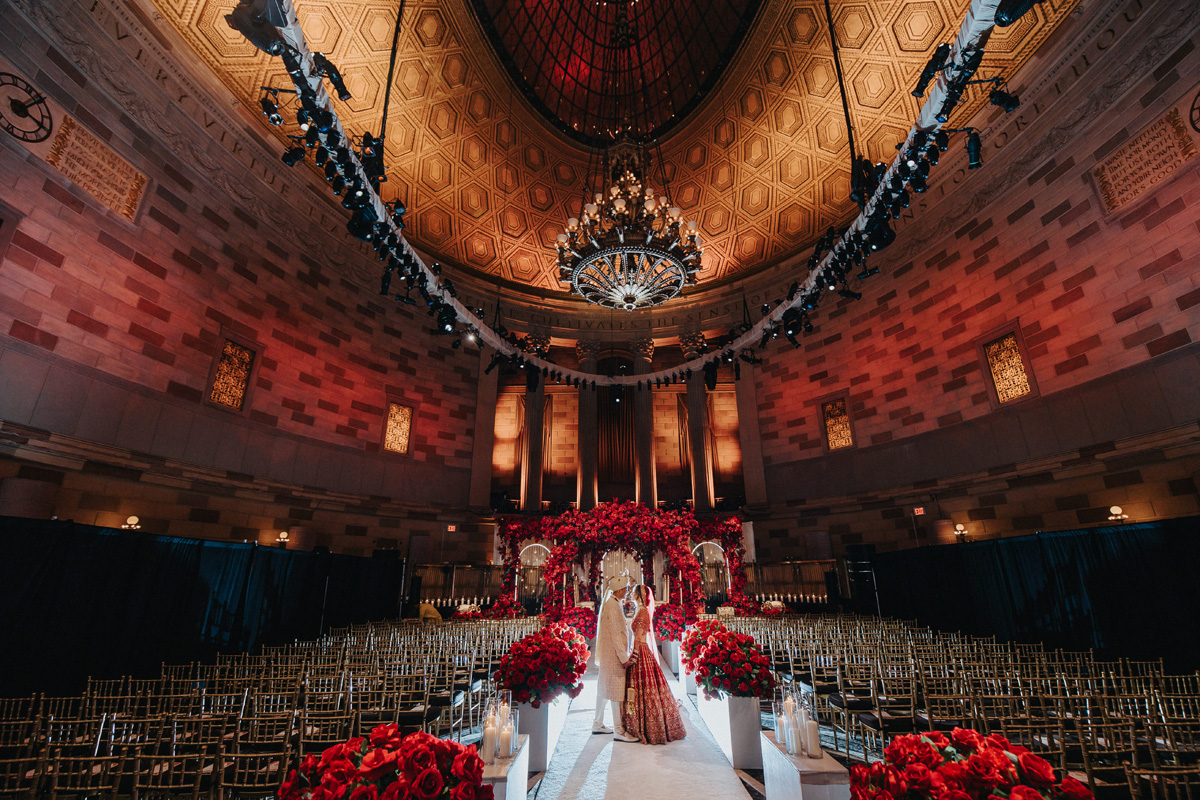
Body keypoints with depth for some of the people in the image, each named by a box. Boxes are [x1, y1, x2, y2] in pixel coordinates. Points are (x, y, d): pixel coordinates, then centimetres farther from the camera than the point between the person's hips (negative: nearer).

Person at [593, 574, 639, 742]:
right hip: (613, 655, -10)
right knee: (617, 690, -3)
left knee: (604, 689, 16)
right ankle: (619, 731, 4)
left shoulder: (609, 603, 12)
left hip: (606, 654, 10)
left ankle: (598, 724, 26)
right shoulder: (613, 606, -19)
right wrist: (624, 657, -17)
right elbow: (616, 634, -21)